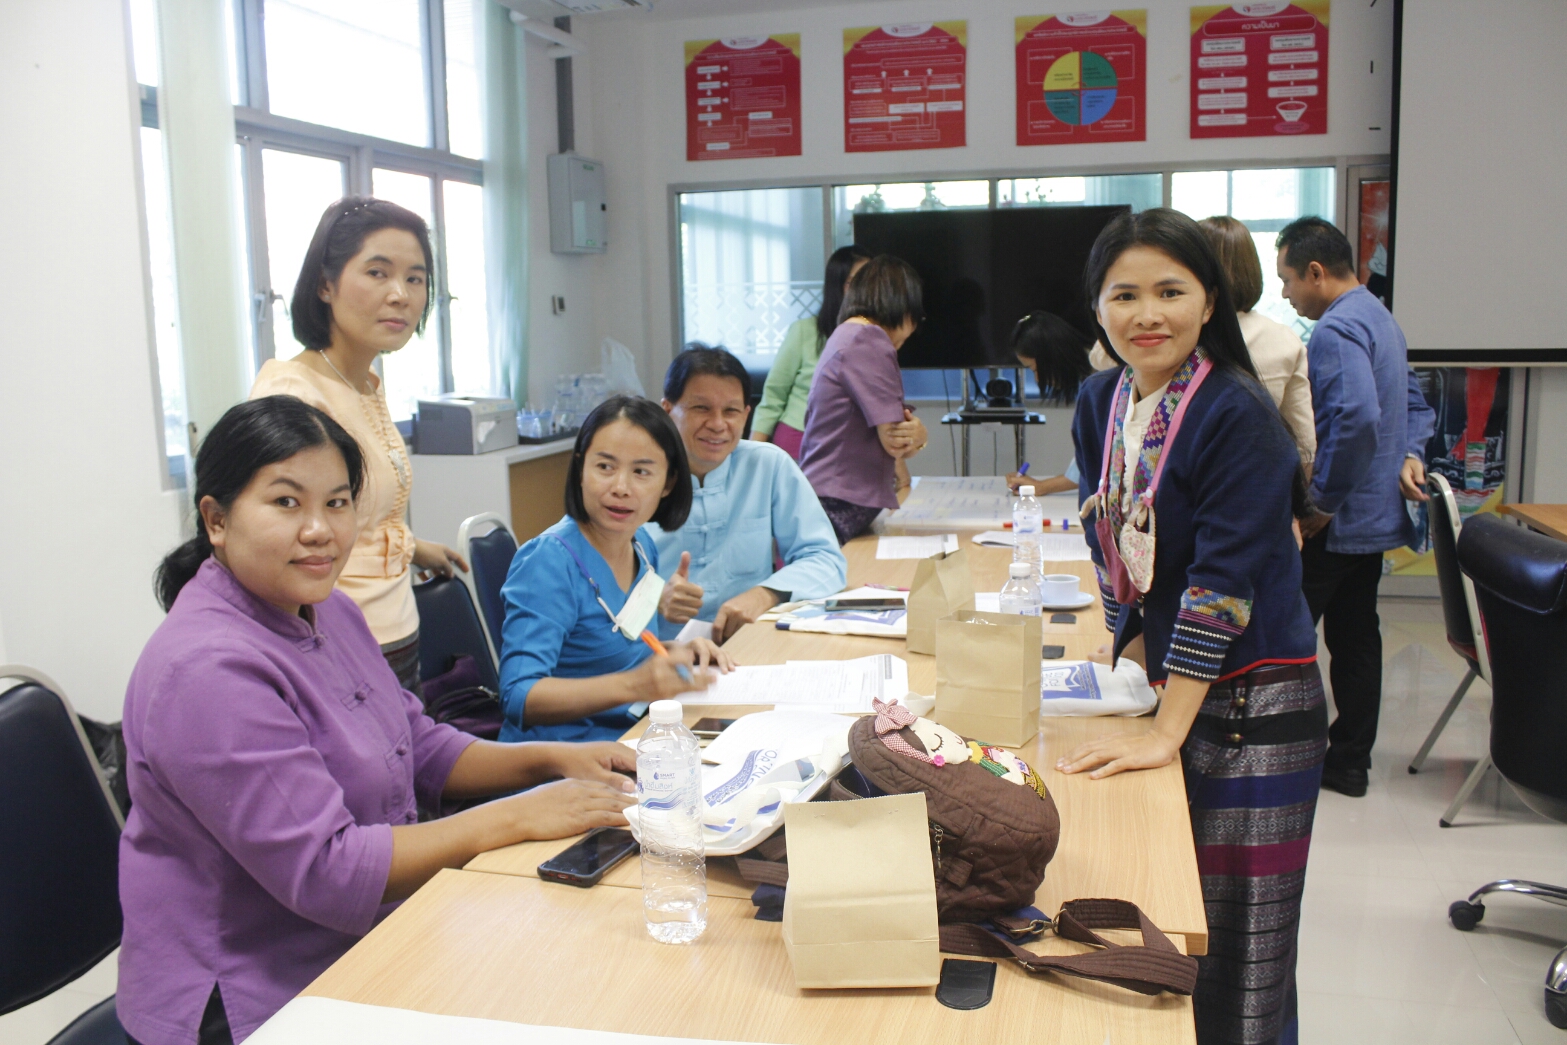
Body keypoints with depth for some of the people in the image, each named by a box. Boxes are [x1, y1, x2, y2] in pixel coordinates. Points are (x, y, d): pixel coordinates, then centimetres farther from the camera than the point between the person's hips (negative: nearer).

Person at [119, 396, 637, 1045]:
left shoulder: (326, 610, 7)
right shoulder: (209, 671, -24)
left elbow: (422, 750, 14)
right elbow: (323, 870, -26)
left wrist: (550, 759, -2)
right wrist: (518, 817, -23)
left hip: (365, 951, 8)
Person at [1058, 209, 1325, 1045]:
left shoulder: (1239, 417, -17)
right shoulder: (1099, 404, 4)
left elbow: (1223, 579, -21)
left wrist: (1165, 733, -21)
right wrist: (1135, 655, 4)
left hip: (1252, 703, -6)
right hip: (1163, 689, 6)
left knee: (1234, 958, 2)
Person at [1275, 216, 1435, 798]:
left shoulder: (1336, 330, -19)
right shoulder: (1379, 317, 14)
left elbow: (1357, 418, -31)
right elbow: (1414, 402, 22)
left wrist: (1320, 503, -23)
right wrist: (1410, 454, 6)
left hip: (1333, 525, -10)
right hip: (1375, 515, 10)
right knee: (1356, 637, 14)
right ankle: (1350, 762, 23)